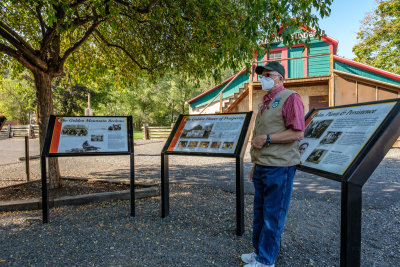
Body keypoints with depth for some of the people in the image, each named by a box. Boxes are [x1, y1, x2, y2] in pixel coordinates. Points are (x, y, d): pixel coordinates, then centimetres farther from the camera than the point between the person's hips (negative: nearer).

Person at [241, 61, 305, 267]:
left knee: (273, 216, 3)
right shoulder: (265, 103, 18)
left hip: (278, 168, -9)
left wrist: (267, 138, -16)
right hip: (262, 167, 9)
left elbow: (297, 133, -18)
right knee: (259, 213, 17)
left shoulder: (290, 98, -8)